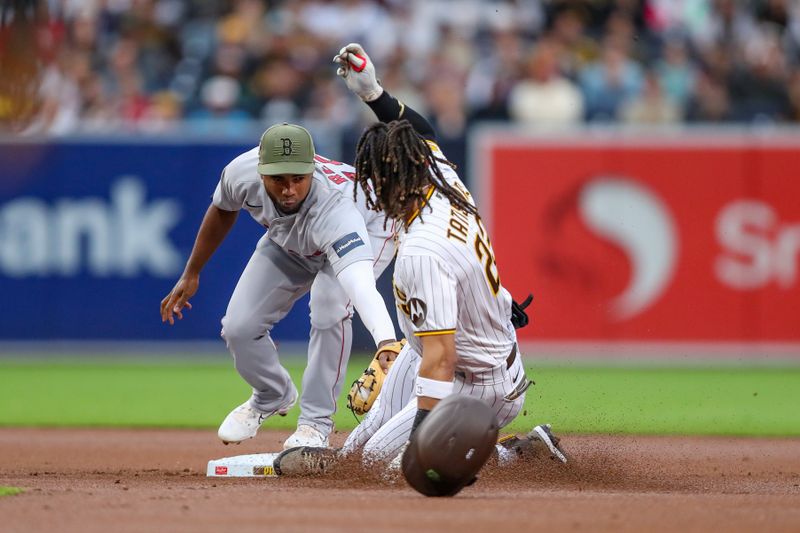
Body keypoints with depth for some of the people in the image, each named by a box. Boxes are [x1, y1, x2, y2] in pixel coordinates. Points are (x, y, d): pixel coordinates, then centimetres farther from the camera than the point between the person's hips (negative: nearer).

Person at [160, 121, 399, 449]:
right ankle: (272, 397, 28)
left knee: (329, 309, -32)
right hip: (288, 241, 5)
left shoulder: (332, 207, -48)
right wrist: (191, 274, 3)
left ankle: (315, 421, -10)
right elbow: (222, 209, -6)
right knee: (239, 326, -5)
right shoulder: (242, 172, -33)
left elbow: (361, 284, -63)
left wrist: (387, 344, -80)